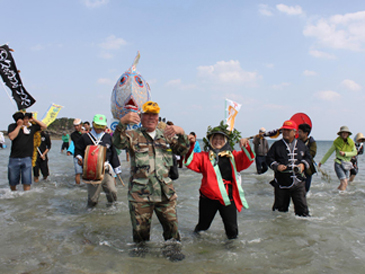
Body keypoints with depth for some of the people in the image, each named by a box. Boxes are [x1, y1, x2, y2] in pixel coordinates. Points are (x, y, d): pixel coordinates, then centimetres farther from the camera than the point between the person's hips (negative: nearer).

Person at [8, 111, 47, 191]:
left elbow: (44, 126, 11)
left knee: (27, 182, -5)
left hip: (27, 158, 0)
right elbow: (11, 137, -16)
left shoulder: (32, 126, 6)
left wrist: (34, 120, 2)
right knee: (12, 182, 11)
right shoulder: (12, 126, 0)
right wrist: (19, 126, -12)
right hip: (14, 158, 0)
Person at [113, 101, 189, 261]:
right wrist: (122, 123, -31)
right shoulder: (134, 136, 5)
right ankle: (140, 246, 32)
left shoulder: (167, 137, 15)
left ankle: (172, 247, 26)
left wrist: (181, 134, -14)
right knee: (140, 224, 7)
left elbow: (183, 151, 6)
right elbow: (119, 143, -14)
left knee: (171, 222, 5)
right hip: (140, 192, -2)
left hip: (165, 192, 2)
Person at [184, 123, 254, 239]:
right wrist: (190, 145, -21)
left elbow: (247, 160, -5)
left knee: (232, 228, 4)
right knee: (203, 225, 14)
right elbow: (190, 162, -7)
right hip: (208, 198, 0)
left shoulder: (233, 156, 7)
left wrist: (246, 147, -24)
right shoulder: (204, 156, 3)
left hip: (228, 198, 1)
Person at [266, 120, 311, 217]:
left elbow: (308, 157, 17)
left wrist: (303, 164, -4)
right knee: (280, 207, 10)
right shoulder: (277, 145, 3)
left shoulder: (301, 144, 10)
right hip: (281, 182, -1)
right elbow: (269, 158, 2)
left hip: (298, 183, 1)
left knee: (302, 207, 1)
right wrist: (276, 166, -15)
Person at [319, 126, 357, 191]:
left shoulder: (351, 142, 5)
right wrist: (322, 162, 6)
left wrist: (344, 153, -16)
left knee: (344, 184, 7)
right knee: (344, 182, -17)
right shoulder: (336, 142, -5)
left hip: (347, 165, 5)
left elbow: (355, 152, -2)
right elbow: (329, 153, 2)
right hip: (338, 164, -5)